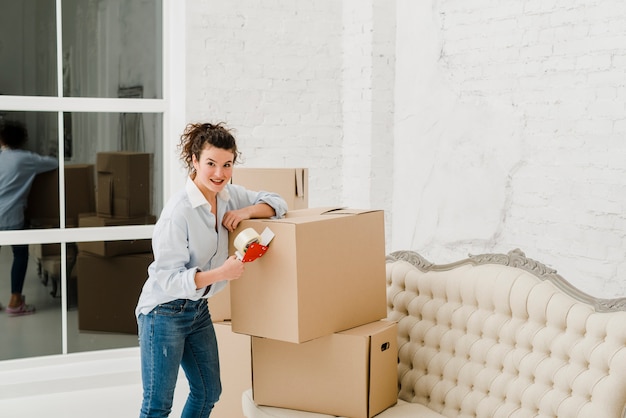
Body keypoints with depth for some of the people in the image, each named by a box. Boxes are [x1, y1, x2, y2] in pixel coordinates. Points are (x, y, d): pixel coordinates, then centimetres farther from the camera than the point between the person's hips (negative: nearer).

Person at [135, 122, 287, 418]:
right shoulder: (179, 211, -24)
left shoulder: (228, 195, -2)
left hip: (199, 309, 8)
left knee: (209, 393, 18)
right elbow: (168, 277, -24)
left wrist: (248, 211, -12)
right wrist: (221, 273, -36)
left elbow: (276, 202, 9)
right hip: (165, 312, -8)